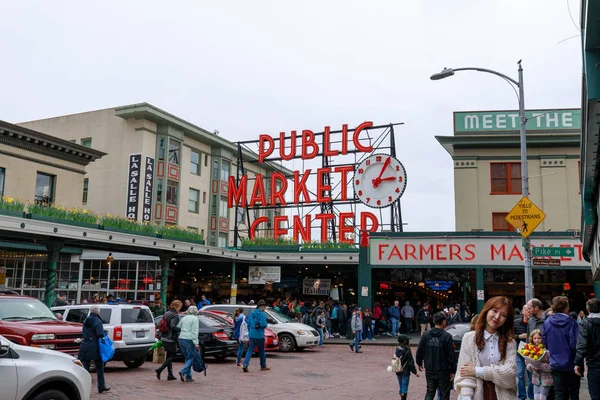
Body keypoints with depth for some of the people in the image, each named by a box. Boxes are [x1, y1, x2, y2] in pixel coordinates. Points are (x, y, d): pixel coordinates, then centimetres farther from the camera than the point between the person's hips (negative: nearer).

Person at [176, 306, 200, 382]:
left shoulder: (184, 318, 16)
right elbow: (194, 332, -13)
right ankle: (182, 372, -20)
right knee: (191, 358, 0)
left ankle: (188, 377, 12)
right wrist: (196, 343, -15)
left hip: (181, 339, 7)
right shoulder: (195, 319, -5)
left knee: (187, 358, 14)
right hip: (189, 340, -7)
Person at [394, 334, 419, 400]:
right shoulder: (407, 351, -17)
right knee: (405, 387, 0)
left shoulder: (397, 350, 1)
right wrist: (415, 372, -4)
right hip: (405, 372, -6)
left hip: (398, 372, 6)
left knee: (401, 387, 16)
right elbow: (410, 363, -13)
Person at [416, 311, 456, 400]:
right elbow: (451, 355, -13)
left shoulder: (425, 335, -1)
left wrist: (419, 363, 20)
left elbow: (419, 351, 5)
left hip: (429, 370, 4)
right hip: (443, 372, -4)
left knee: (430, 393, 16)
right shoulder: (447, 336, -14)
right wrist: (452, 371, -5)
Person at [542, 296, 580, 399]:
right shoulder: (571, 323, -16)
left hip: (555, 364, 3)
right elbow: (575, 344, -18)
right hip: (570, 364, -3)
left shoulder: (547, 322, -3)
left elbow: (545, 343, 2)